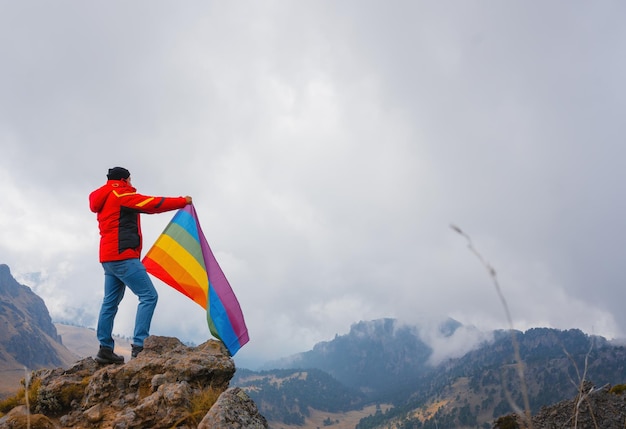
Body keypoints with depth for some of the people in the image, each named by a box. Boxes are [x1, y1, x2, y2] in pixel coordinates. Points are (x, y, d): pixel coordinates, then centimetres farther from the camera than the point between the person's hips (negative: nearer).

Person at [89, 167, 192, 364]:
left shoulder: (104, 200, 22)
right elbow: (154, 204, -9)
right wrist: (183, 201, -1)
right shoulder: (121, 195, -7)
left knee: (110, 302, 11)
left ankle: (105, 349, 14)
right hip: (123, 257, -10)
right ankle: (139, 345, -17)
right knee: (149, 296, -12)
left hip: (108, 258, 11)